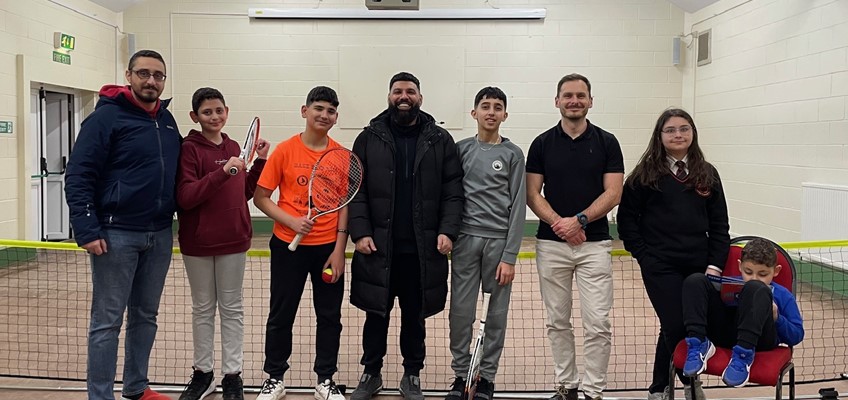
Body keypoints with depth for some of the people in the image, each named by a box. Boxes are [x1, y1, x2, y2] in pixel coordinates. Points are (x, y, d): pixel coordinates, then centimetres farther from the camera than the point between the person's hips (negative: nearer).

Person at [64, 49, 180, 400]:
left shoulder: (167, 121, 11)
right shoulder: (107, 117, -8)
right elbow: (78, 175, -12)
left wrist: (174, 219, 10)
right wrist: (86, 229, -18)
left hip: (160, 235, 6)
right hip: (117, 235, -6)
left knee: (146, 316, 14)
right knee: (107, 321, 1)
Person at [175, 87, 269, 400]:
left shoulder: (234, 148, 7)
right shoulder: (189, 149, -9)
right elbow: (185, 197, -20)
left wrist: (260, 161, 4)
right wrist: (222, 172, -28)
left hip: (233, 241, 4)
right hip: (197, 243, -3)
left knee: (232, 309, 8)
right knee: (203, 309, 10)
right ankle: (203, 373, 24)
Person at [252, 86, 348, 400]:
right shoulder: (284, 151, -5)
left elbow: (345, 205, 2)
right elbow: (260, 197, -1)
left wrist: (339, 250, -4)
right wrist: (292, 221, -15)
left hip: (329, 247, 2)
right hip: (288, 245, -1)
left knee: (330, 316, 9)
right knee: (281, 315, 9)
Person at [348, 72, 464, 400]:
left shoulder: (440, 140, 4)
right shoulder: (369, 138, 4)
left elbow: (453, 191, 1)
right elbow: (356, 191, 1)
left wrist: (447, 231, -10)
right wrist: (360, 232, -8)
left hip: (422, 249, 0)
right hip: (378, 246, 0)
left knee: (414, 315, 11)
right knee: (376, 314, 11)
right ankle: (371, 373, 27)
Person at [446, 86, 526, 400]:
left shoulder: (512, 154, 3)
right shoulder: (461, 149, 8)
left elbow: (518, 207, -1)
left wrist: (509, 256, -7)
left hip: (499, 241, -1)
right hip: (466, 239, 1)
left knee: (496, 315, 4)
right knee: (461, 312, 2)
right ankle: (461, 374, 17)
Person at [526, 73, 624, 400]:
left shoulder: (606, 142, 3)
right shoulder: (542, 143, 5)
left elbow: (613, 194, -3)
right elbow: (532, 194, 2)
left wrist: (579, 220, -16)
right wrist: (559, 223, -14)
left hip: (595, 244, -1)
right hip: (551, 244, 2)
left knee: (597, 324, -4)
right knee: (558, 322, 9)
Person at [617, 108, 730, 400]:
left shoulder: (707, 174, 9)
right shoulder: (646, 174, -1)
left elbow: (719, 225, 9)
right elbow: (626, 218, 0)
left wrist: (715, 265, 1)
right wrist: (644, 255, -6)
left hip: (699, 265, 4)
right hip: (661, 266, -4)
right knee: (675, 326, -8)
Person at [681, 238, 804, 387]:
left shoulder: (782, 296, 22)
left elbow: (797, 336, 16)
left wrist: (776, 317, -1)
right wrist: (726, 299, 0)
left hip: (759, 340, -3)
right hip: (723, 333, 3)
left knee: (755, 289, -27)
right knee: (695, 280, -6)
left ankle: (743, 355, -35)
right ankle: (698, 345, -18)